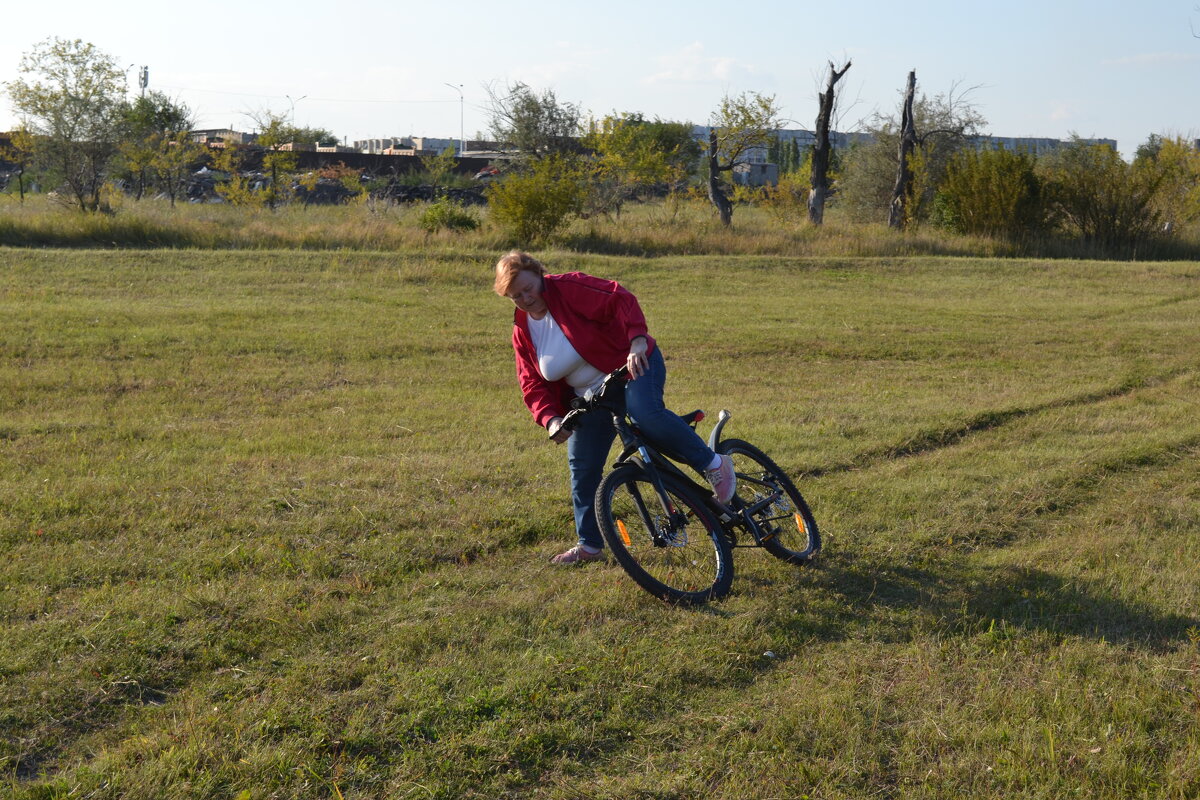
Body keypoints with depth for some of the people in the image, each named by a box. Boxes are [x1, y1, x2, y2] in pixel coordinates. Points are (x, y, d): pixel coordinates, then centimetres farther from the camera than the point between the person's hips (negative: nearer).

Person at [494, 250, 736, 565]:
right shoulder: (522, 332, 1)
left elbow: (620, 300, -26)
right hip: (589, 396, 6)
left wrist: (637, 341, -42)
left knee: (646, 414, -37)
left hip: (634, 365, -6)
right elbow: (532, 384, 0)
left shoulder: (570, 288, -17)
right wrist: (550, 419, -19)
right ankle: (590, 545, 19)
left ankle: (713, 464, -17)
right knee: (582, 468, 3)